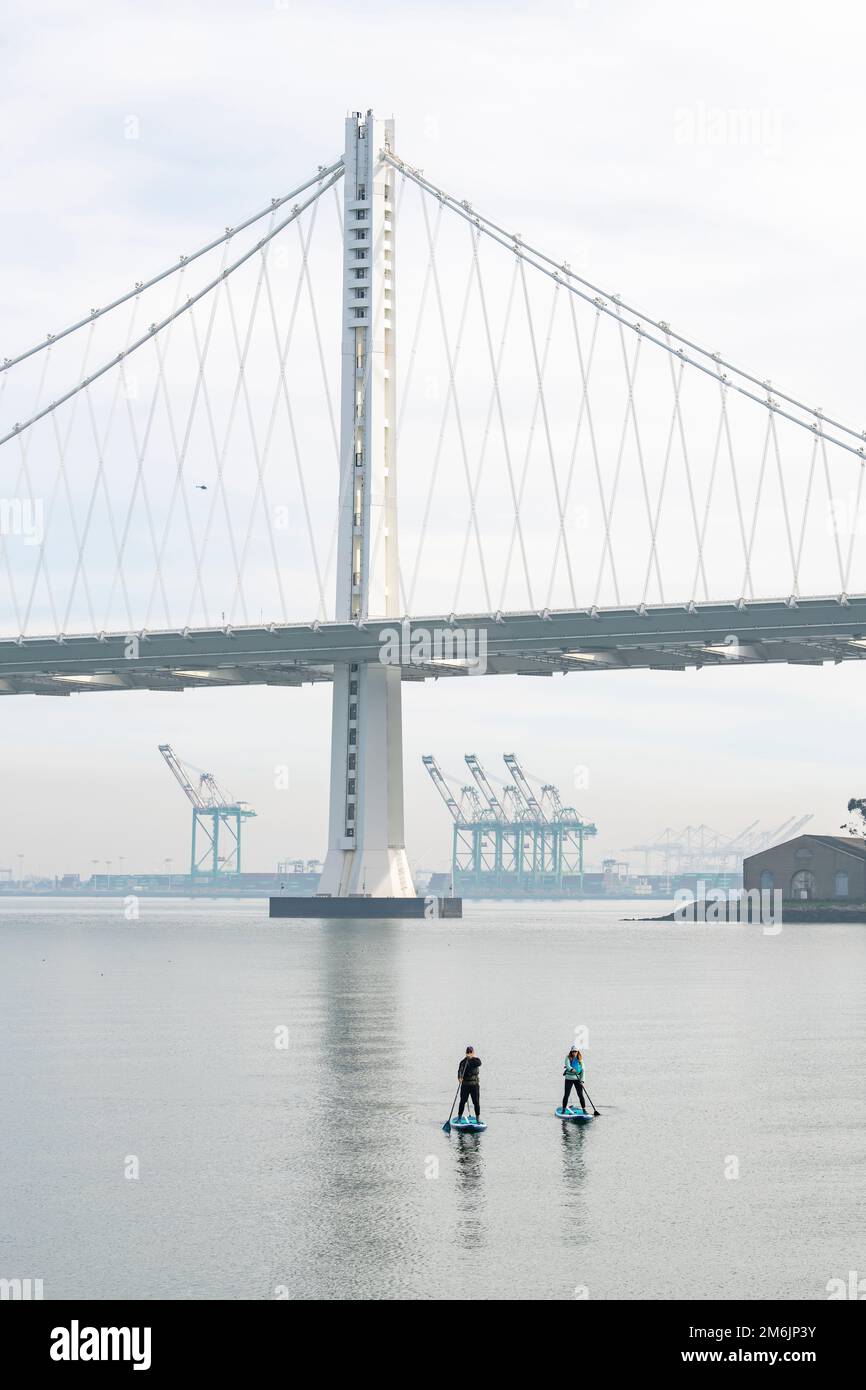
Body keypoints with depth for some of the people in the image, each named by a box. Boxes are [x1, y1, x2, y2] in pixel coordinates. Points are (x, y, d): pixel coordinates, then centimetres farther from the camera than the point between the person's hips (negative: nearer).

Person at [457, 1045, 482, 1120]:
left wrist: (472, 1058, -33)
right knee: (463, 1101, 0)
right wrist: (459, 1077, -34)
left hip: (475, 1084, 0)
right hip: (465, 1084, 0)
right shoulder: (463, 1061, 0)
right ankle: (459, 1117, 8)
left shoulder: (476, 1060, 3)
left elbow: (479, 1063, -21)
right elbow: (460, 1070, -15)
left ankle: (478, 1118, 6)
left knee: (476, 1102, -1)